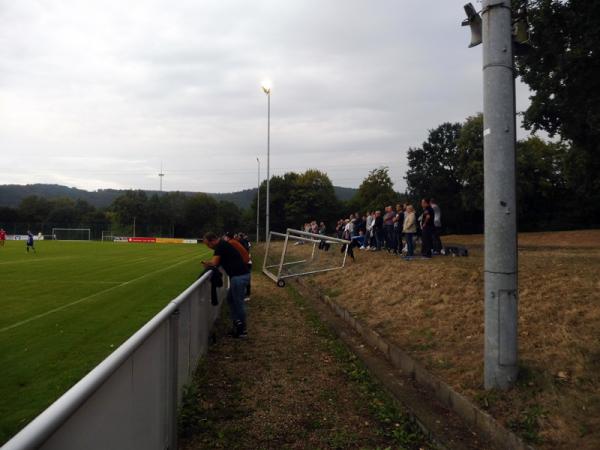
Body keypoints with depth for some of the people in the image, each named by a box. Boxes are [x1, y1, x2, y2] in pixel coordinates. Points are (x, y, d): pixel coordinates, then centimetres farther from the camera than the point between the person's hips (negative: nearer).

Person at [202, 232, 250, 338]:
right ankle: (237, 325, 24)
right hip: (238, 276, 10)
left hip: (239, 276, -10)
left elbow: (214, 263, -18)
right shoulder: (222, 245, 18)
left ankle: (242, 330, 11)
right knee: (230, 299, 17)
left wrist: (207, 263, 2)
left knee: (238, 302, 0)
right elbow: (218, 262, 20)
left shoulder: (220, 246, -13)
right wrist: (208, 263, 4)